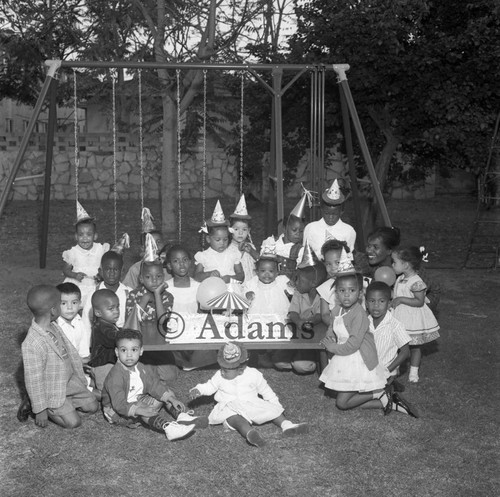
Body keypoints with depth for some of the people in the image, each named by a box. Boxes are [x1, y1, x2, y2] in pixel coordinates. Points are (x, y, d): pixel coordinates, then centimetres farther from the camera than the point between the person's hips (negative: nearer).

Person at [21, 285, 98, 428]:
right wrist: (40, 410, -17)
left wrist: (81, 378, 17)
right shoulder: (31, 344, -33)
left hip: (69, 381, 8)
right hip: (52, 392, -8)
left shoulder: (53, 327, -6)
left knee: (92, 406, 9)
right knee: (73, 421, -5)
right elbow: (33, 379, -25)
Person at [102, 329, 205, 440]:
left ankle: (182, 416, -15)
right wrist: (139, 410, -44)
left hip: (138, 403, 8)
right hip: (116, 411, -8)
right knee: (143, 412, -36)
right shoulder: (115, 376, -25)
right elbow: (119, 404, -32)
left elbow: (155, 385, 0)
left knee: (164, 396, 1)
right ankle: (168, 428, -55)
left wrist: (172, 399, -12)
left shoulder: (142, 369, 0)